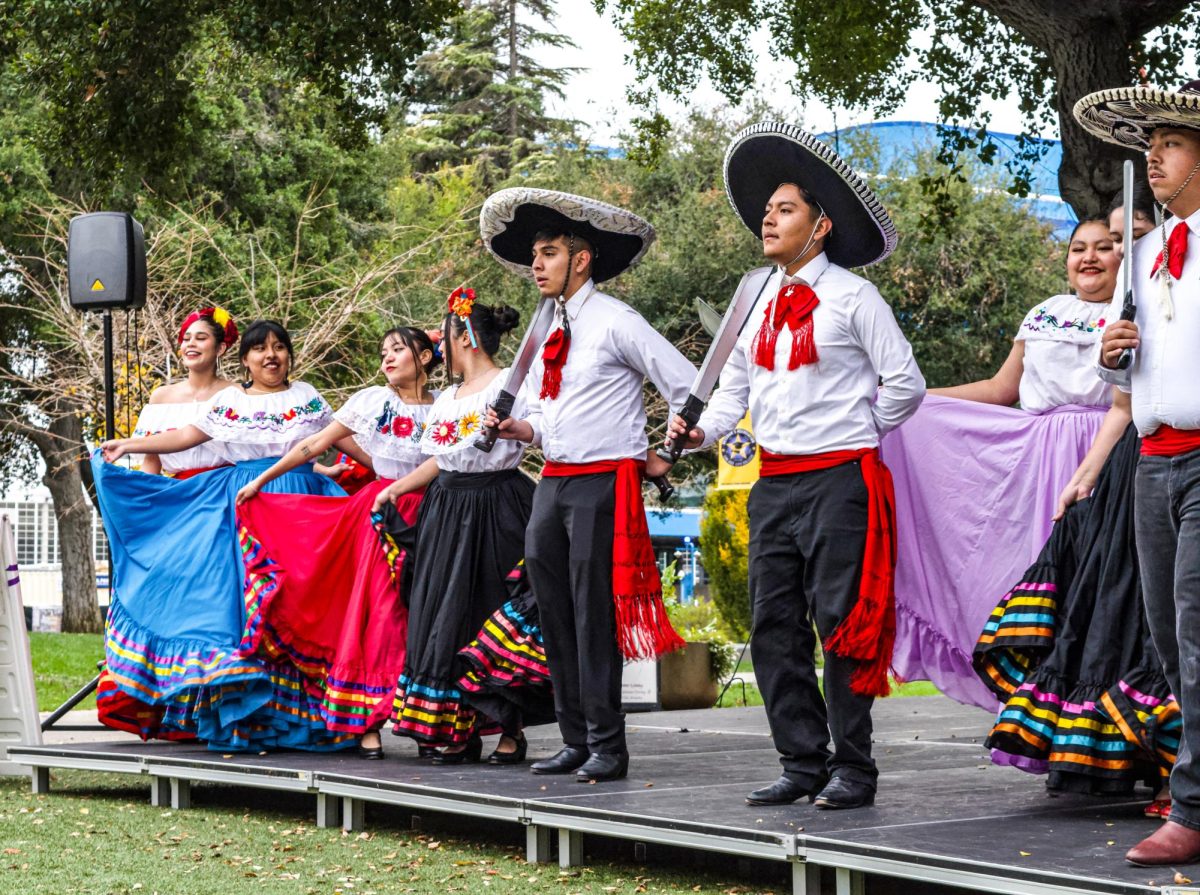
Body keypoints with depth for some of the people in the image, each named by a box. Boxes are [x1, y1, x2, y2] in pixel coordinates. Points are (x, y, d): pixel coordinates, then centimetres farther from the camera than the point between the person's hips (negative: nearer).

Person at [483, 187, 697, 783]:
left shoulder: (615, 323, -7)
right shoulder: (550, 335, 17)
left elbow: (688, 387, -8)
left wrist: (664, 459, -4)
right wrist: (521, 430, 3)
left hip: (603, 483, -8)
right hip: (553, 483, 8)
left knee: (594, 617, -9)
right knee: (555, 617, 8)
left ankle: (607, 748, -3)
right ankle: (575, 741, 15)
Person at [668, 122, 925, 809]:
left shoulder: (852, 297, -3)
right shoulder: (759, 305, 15)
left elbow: (905, 383, -1)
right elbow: (735, 389, 18)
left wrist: (856, 432, 6)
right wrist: (701, 430, 0)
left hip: (839, 478, -7)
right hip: (775, 483, 7)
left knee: (840, 623, -6)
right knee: (774, 627, 5)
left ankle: (853, 769, 1)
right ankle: (802, 764, 14)